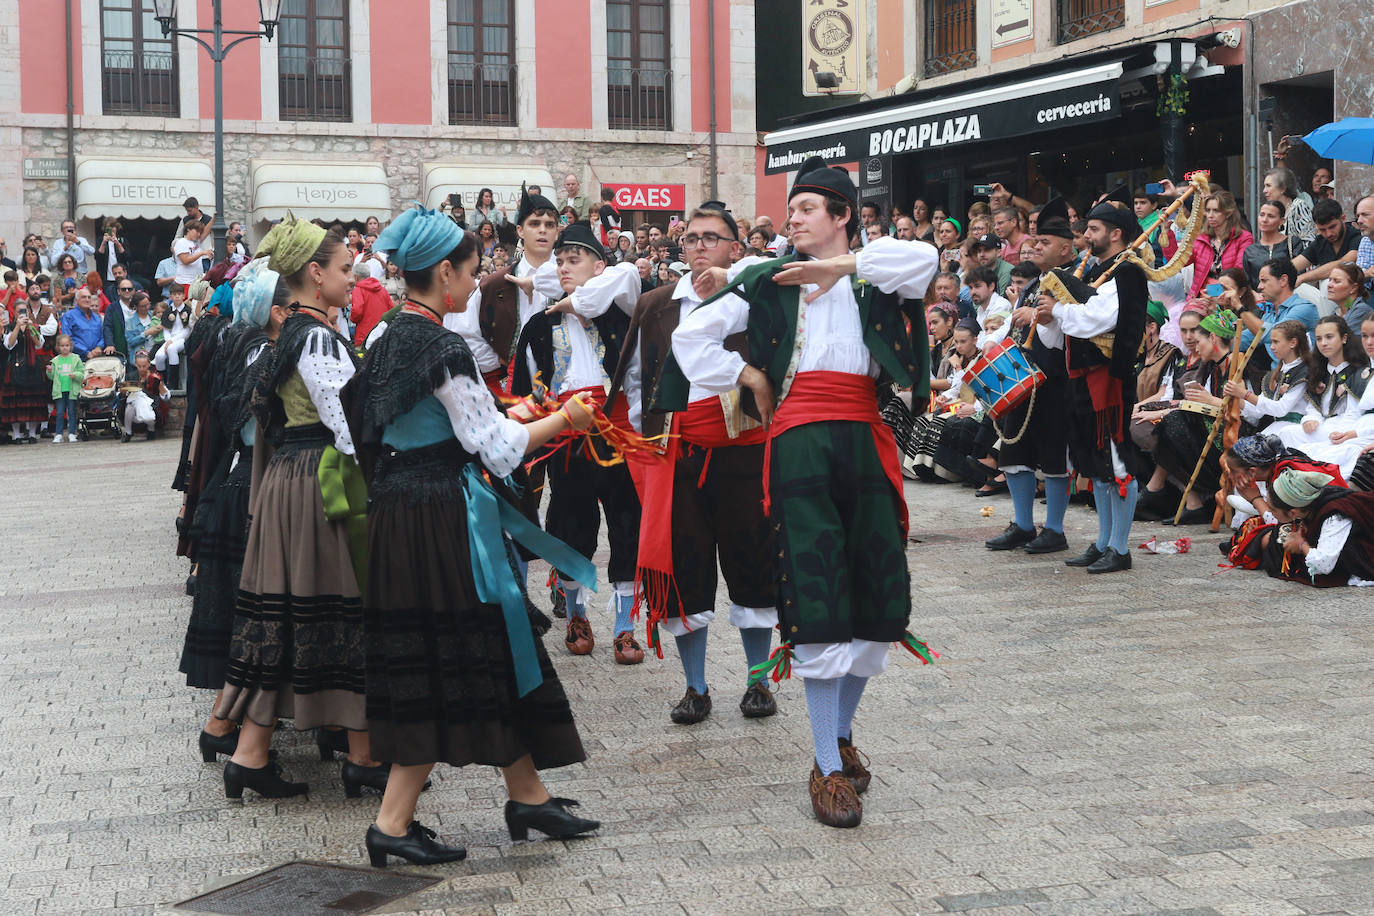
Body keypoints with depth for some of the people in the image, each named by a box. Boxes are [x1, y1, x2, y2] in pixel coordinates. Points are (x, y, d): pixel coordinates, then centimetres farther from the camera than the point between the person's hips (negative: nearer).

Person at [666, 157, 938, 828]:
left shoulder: (875, 275, 11)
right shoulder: (771, 281, 12)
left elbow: (925, 258, -12)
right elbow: (691, 335, 14)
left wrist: (841, 265, -12)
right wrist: (748, 377, 9)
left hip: (863, 439, 2)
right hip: (799, 439, -2)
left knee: (876, 594, 4)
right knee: (817, 596, -7)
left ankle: (840, 732, 26)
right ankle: (827, 768, -4)